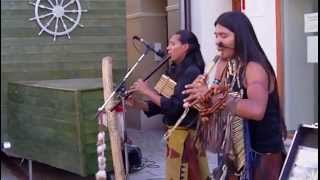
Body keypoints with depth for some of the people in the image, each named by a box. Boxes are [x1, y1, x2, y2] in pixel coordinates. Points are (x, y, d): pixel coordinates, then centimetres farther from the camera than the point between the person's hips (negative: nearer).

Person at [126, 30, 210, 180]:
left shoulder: (192, 72, -17)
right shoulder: (173, 71, 10)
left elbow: (175, 107, -24)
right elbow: (161, 104, 10)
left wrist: (147, 91, -19)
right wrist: (137, 104, -4)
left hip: (186, 136, -9)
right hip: (175, 134, 9)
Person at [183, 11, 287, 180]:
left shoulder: (255, 68, -21)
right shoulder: (223, 65, 3)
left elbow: (256, 110, -38)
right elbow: (216, 107, 3)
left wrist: (214, 97, -33)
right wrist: (205, 94, -17)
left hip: (263, 152, -7)